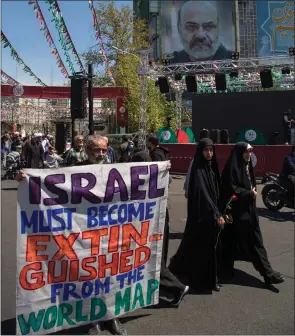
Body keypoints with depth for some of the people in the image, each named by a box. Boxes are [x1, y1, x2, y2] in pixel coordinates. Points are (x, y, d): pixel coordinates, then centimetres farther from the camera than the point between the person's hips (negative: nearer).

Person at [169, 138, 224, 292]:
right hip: (201, 216, -8)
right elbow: (202, 194, -22)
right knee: (200, 247, 2)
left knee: (211, 247, 14)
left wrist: (220, 212, 11)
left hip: (212, 215, 8)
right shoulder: (198, 170, -15)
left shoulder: (212, 168, 9)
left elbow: (217, 193, 14)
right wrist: (216, 214, -25)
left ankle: (209, 280, 29)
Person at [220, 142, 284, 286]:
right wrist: (250, 194, -13)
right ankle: (226, 267, 23)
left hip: (249, 208, 8)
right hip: (236, 210, -8)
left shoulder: (247, 166, 11)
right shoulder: (231, 167, -14)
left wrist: (253, 191, 1)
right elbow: (231, 189, -19)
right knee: (232, 239, 5)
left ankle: (267, 273, 11)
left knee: (255, 240, 8)